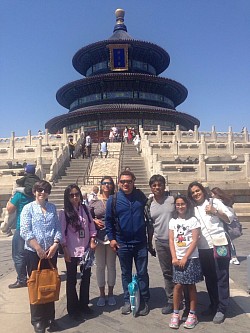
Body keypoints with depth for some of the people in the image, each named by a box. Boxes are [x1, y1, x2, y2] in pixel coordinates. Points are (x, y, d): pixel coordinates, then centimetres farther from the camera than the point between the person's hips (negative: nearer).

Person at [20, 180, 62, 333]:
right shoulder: (28, 208, -4)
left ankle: (50, 317, 27)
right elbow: (25, 231, -12)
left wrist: (55, 245, -10)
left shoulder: (52, 208, 7)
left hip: (51, 252, 3)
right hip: (33, 252, -3)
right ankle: (38, 320, 23)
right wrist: (38, 249, -17)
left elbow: (58, 228, 5)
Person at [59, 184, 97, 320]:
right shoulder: (64, 212, -9)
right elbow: (62, 232, -9)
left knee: (86, 277, 14)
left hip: (86, 249, 4)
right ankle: (72, 308, 24)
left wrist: (92, 241, -3)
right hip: (72, 251, -4)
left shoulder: (85, 209, 2)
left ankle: (84, 304, 32)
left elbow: (91, 226, 7)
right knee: (72, 280, 9)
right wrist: (65, 250, -11)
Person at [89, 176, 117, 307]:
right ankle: (102, 294, 25)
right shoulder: (94, 202, 2)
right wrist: (95, 221, -11)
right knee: (100, 266, 9)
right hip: (99, 237, 0)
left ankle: (110, 293, 27)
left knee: (111, 265, 11)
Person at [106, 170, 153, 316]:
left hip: (140, 242, 0)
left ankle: (144, 301, 24)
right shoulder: (113, 199, -4)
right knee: (126, 274, 14)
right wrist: (111, 238, -1)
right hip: (123, 243, 0)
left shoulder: (141, 196, -2)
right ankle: (127, 301, 29)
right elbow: (109, 220, 3)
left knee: (142, 273, 9)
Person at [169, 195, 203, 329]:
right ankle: (175, 314, 13)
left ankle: (192, 315, 18)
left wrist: (185, 258, -13)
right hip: (177, 259, 2)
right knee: (178, 286, 1)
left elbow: (194, 241, -9)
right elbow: (171, 240, 4)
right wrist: (174, 258, -7)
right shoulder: (173, 221, 6)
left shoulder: (193, 220, -4)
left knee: (191, 286, 6)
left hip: (191, 258, -2)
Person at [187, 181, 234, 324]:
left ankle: (221, 309, 13)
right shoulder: (192, 209, 13)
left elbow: (230, 218, 0)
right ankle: (214, 305, 28)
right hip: (203, 248, 4)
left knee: (221, 277, 2)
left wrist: (215, 211, -13)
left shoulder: (214, 202, 3)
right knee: (209, 278, 13)